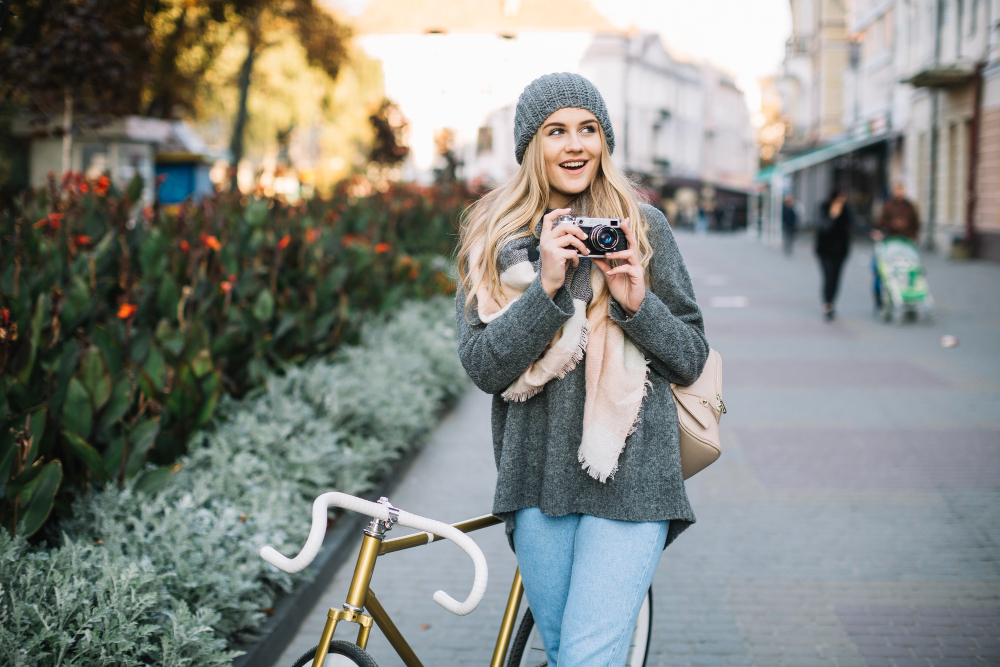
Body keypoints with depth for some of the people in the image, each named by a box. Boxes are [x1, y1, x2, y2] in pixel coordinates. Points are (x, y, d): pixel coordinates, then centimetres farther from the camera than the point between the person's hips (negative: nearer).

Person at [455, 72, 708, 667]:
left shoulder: (642, 225, 4)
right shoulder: (493, 237, 7)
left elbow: (691, 359, 5)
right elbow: (484, 368, -4)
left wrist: (637, 303, -12)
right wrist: (546, 286, -16)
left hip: (628, 473, -2)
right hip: (538, 476, 2)